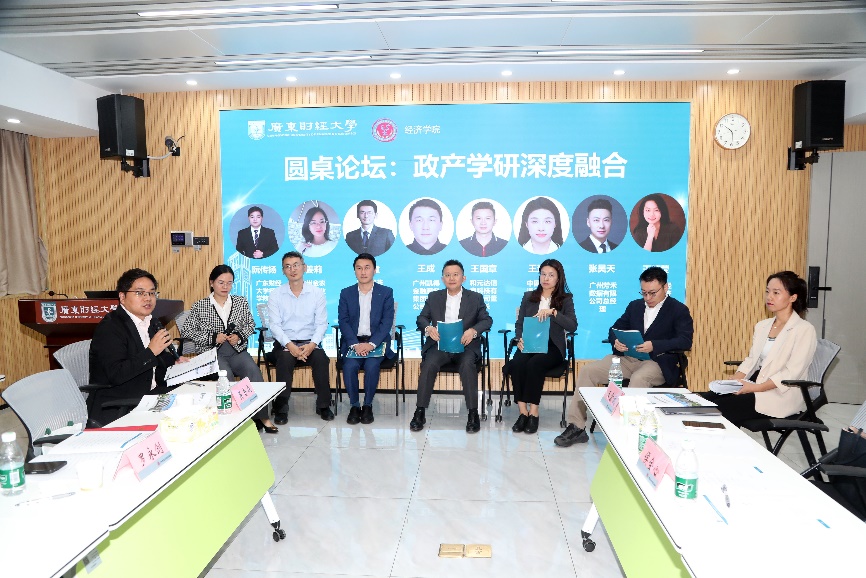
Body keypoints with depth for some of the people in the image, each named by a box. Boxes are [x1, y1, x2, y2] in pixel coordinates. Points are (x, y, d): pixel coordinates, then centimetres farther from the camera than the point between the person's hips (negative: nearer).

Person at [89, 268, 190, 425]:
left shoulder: (152, 322, 12)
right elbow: (116, 375, -22)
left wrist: (173, 361, 5)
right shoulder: (109, 328, -13)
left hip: (151, 393, 8)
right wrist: (151, 352, -25)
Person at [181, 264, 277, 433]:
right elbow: (185, 331, 4)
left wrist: (240, 336, -4)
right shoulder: (199, 306, 6)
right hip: (212, 353, -2)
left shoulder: (241, 301, 13)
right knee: (226, 375, -33)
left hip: (237, 351, 2)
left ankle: (262, 416, -26)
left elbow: (251, 325, 18)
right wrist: (213, 337, -7)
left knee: (254, 370, -28)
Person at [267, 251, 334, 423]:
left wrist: (312, 344, -17)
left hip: (310, 342, 1)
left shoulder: (317, 293, 5)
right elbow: (274, 325, -3)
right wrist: (290, 345, -20)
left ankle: (323, 405, -13)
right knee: (285, 359, -32)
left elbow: (322, 323, 0)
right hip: (284, 343, 0)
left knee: (321, 359, -29)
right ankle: (281, 408, -20)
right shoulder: (275, 296, 4)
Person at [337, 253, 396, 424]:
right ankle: (354, 406, -7)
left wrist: (371, 344, -17)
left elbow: (387, 321, -4)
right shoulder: (346, 293, 10)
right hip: (353, 342, 1)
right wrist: (355, 344, -16)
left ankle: (368, 405, -9)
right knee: (349, 366, -27)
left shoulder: (386, 292, 5)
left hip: (377, 342, -1)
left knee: (371, 366, -30)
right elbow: (343, 321, 0)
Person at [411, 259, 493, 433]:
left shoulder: (476, 298, 11)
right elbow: (421, 318, 9)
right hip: (439, 344, 1)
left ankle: (473, 413, -23)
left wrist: (473, 330, -17)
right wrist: (428, 328, -15)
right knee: (429, 364, -29)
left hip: (465, 346, -1)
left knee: (467, 365, -33)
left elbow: (487, 320, 5)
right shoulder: (433, 297, 15)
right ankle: (420, 412, -20)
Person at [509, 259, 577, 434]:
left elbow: (572, 326, -6)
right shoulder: (529, 296, 19)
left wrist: (553, 312, -19)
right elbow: (519, 323, 15)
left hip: (552, 347, -2)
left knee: (534, 364, -34)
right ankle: (523, 412, -24)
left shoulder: (566, 299, 10)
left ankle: (533, 412, -25)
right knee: (516, 364, -30)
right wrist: (520, 339, -6)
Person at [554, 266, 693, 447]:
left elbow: (685, 341, -11)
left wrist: (654, 346, -26)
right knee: (587, 371, -14)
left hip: (657, 362, -5)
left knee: (638, 379, -39)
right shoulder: (635, 305, 19)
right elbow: (615, 329, 17)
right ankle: (576, 427, -13)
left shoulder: (679, 310, 3)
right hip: (628, 357, 5)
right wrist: (616, 341, -9)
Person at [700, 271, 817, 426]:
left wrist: (756, 387, -22)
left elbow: (791, 374, -15)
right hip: (755, 384, 6)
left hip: (781, 396, -6)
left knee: (718, 408, -25)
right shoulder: (762, 326, 14)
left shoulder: (804, 329, -7)